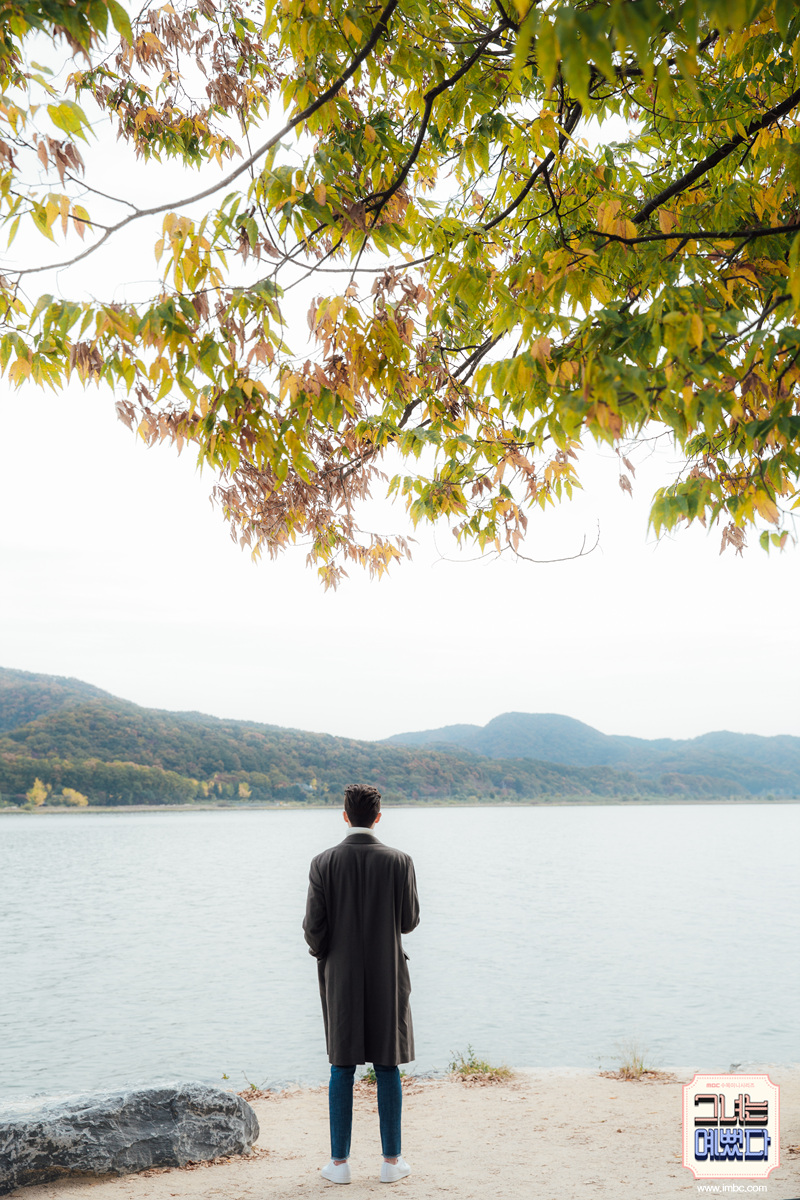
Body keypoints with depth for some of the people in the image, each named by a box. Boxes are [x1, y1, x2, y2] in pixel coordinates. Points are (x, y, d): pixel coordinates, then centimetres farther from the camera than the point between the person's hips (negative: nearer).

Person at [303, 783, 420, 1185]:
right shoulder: (399, 862, -9)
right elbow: (409, 921, -3)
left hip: (341, 977, 1)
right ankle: (392, 1160, 16)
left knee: (342, 1067, 11)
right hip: (387, 976, 0)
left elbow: (313, 926, -7)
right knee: (387, 1066, 10)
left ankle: (339, 1161, 16)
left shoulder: (324, 863, -8)